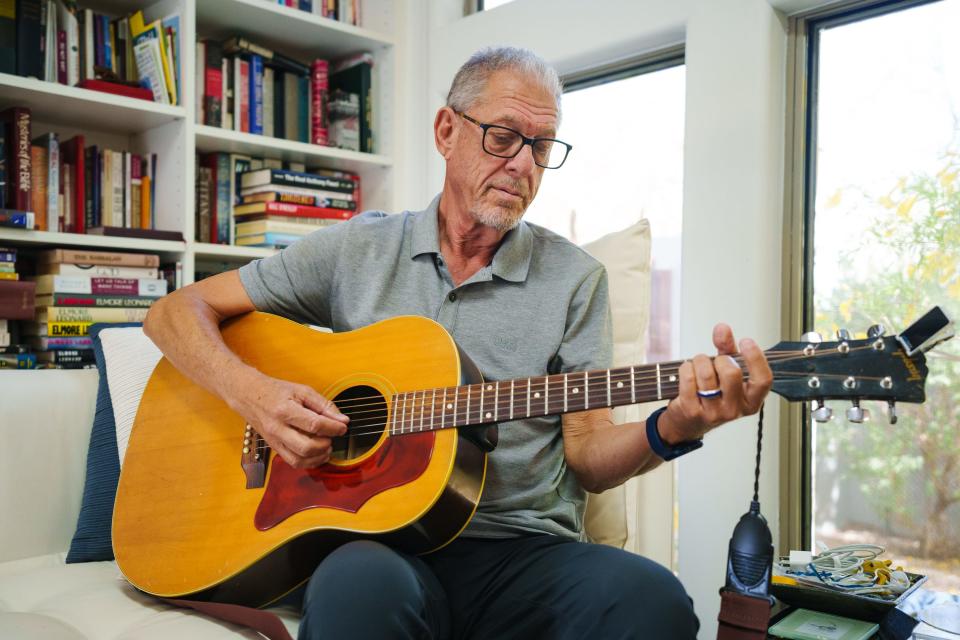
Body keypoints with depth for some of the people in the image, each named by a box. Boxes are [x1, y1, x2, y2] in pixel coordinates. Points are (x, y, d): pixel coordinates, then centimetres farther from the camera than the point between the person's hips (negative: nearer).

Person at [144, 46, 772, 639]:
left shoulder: (576, 278, 8)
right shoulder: (358, 248, 7)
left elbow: (586, 456, 4)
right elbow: (177, 310, 8)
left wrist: (670, 430, -18)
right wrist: (253, 394, -11)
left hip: (524, 547, 3)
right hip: (375, 539, -2)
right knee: (362, 586, -38)